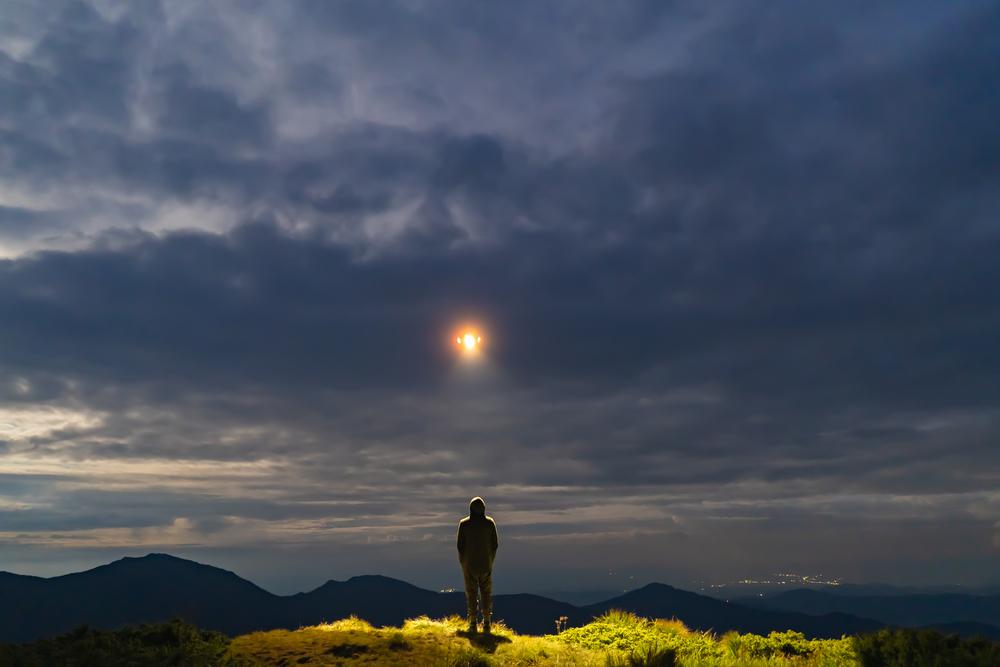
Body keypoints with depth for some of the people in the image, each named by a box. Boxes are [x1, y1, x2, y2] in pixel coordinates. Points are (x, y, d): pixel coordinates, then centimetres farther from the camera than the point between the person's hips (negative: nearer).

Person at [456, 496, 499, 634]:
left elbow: (460, 545, -6)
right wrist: (491, 559, 12)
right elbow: (495, 544, -2)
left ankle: (472, 624, 6)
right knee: (486, 593, 9)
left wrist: (462, 561, 8)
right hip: (486, 564, 1)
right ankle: (486, 624, 7)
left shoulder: (464, 524, -8)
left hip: (469, 564, -1)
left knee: (471, 594, 6)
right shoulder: (490, 523, -5)